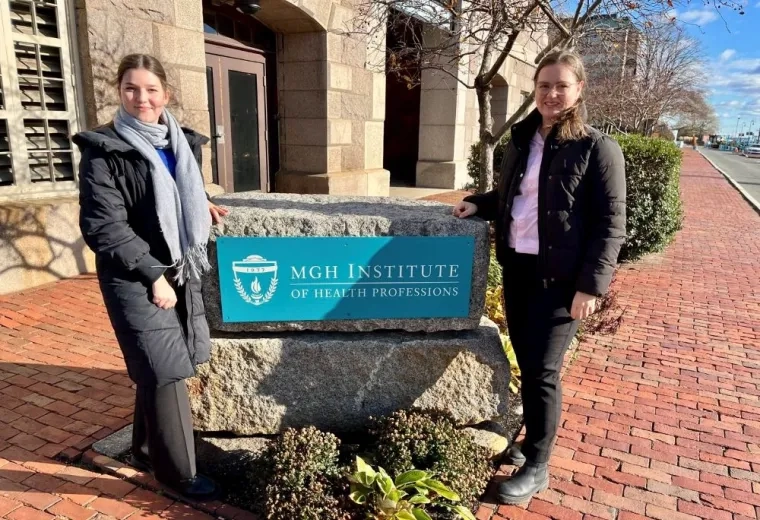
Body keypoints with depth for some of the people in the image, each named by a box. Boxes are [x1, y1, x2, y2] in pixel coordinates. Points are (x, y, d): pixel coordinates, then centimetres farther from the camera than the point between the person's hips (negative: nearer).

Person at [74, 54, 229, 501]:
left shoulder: (182, 143, 8)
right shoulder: (104, 150, -11)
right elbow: (103, 227, -16)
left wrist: (202, 207, 9)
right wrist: (152, 275, -17)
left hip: (181, 271, 6)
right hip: (136, 280, -6)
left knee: (157, 370, 16)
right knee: (163, 372, 1)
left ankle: (148, 451, 36)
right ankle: (177, 470, 18)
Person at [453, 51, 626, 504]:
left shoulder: (598, 148, -7)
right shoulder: (521, 141, 11)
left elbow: (611, 224, -10)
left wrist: (591, 284, -16)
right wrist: (479, 204, 3)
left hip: (561, 276, -6)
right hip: (517, 267, 6)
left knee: (542, 370, -2)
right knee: (526, 363, 14)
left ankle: (538, 467, 16)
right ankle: (532, 442, 34)